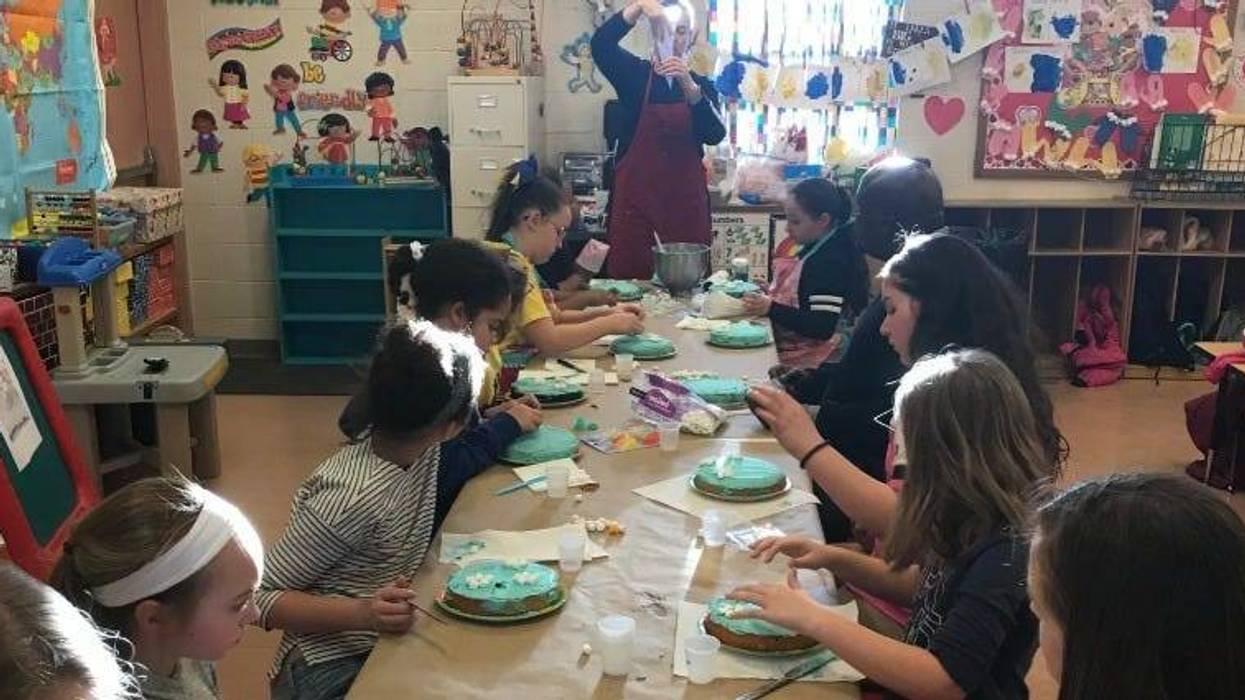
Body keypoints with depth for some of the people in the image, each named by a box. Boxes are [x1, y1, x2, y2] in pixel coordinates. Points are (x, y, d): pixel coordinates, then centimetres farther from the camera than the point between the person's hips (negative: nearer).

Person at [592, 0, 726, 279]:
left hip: (686, 200, 2)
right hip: (635, 196, -1)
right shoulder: (635, 74, 5)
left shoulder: (701, 85, 10)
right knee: (629, 281, -4)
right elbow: (600, 44, -15)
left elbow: (715, 135, -9)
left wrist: (687, 84, -22)